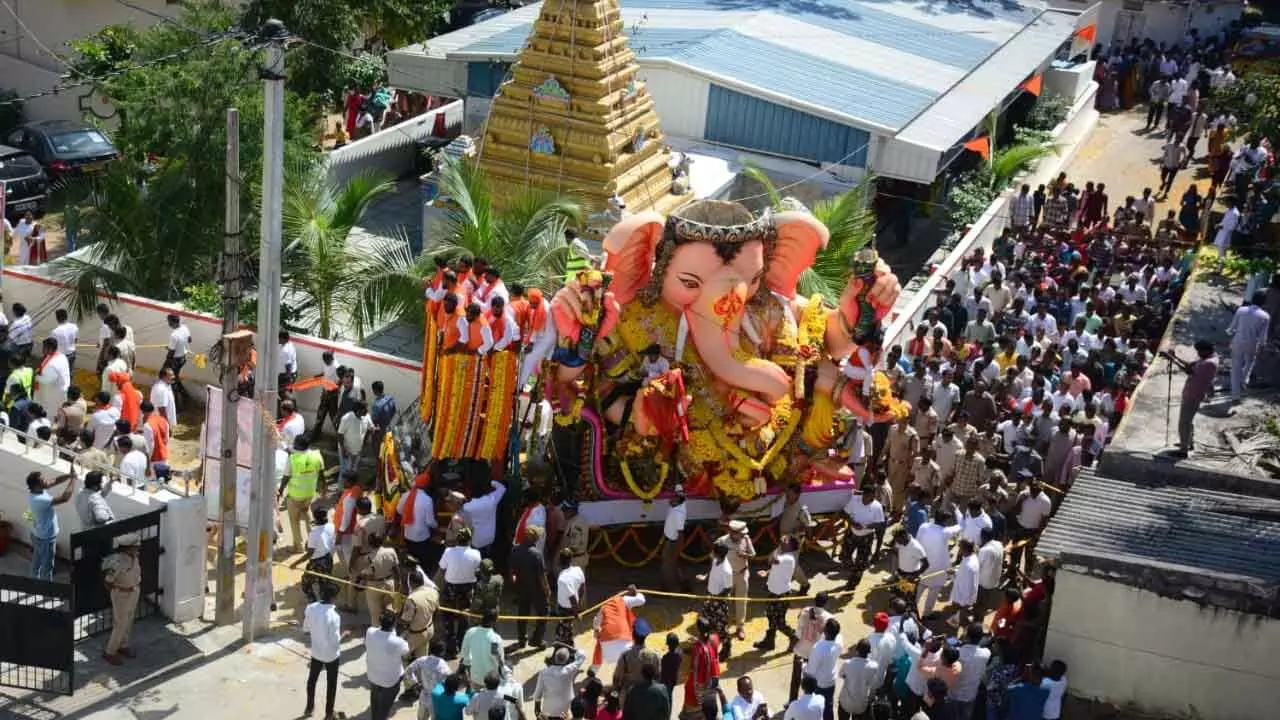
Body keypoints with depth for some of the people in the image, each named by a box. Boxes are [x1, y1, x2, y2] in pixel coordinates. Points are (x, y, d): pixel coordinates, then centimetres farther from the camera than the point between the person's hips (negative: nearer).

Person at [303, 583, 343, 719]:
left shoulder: (310, 608, -14)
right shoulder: (334, 615, -29)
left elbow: (306, 630, 0)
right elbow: (335, 640, -25)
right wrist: (343, 634, -7)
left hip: (316, 651, 4)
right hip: (331, 654, -4)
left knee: (312, 679, 25)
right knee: (331, 684, 16)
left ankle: (309, 707, 42)